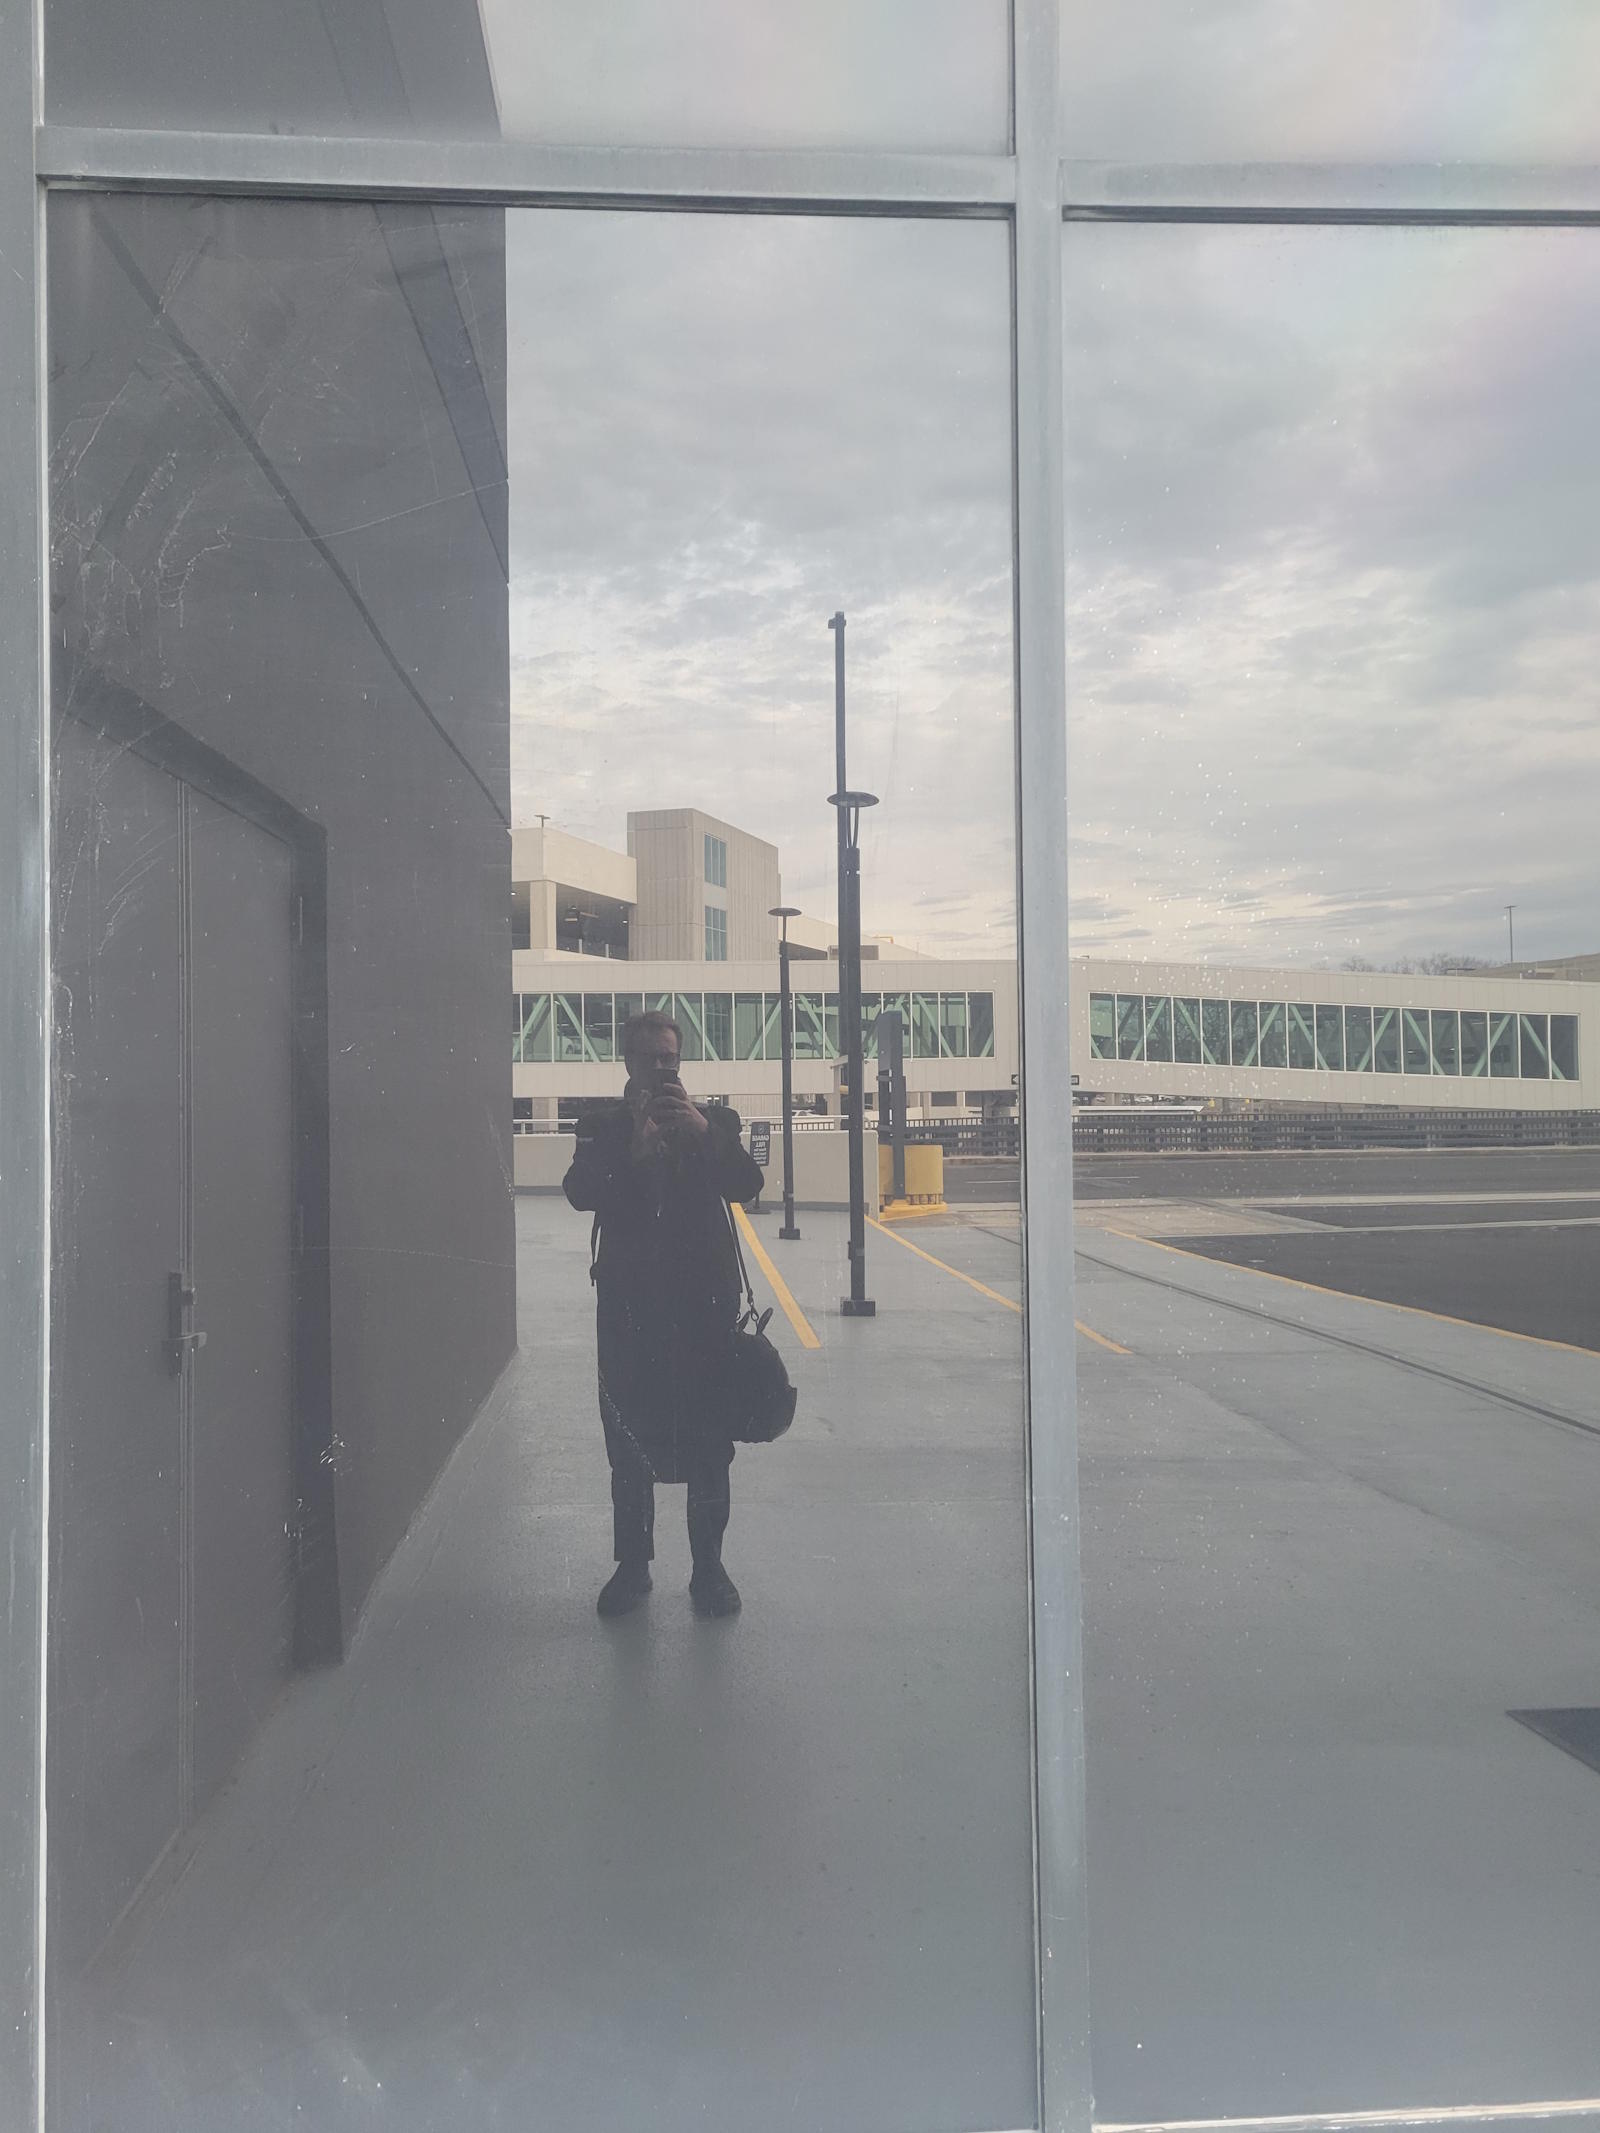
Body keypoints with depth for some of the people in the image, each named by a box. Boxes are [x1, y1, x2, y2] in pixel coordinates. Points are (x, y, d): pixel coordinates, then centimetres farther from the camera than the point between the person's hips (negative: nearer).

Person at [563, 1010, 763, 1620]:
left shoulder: (713, 1120, 7)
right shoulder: (603, 1126, 5)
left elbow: (747, 1186, -8)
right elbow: (581, 1193, -11)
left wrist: (704, 1132, -22)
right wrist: (635, 1149, -24)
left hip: (705, 1300, 0)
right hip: (628, 1302, 0)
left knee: (709, 1439, 4)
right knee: (629, 1439, 7)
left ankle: (709, 1568, 16)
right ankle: (632, 1565, 20)